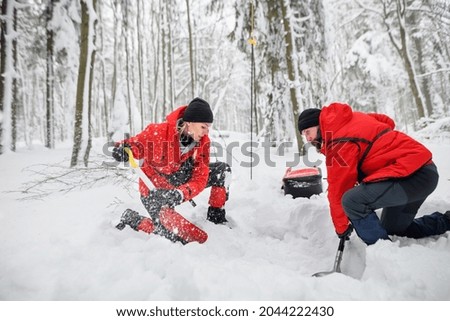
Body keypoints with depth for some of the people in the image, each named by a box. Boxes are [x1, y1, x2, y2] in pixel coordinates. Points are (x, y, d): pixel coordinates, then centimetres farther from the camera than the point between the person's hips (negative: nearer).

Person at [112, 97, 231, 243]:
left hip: (179, 180, 5)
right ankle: (130, 218, 14)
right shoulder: (159, 132, -27)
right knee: (173, 235, -11)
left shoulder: (203, 142, -14)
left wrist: (181, 193, -36)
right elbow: (137, 144, -12)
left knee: (223, 169, -6)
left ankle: (216, 217, 10)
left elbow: (200, 178, -17)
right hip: (154, 188, -5)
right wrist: (124, 149, -36)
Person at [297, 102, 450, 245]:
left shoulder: (339, 145, -17)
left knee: (352, 200, -28)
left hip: (412, 174, -10)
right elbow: (388, 122, 22)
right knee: (393, 230, 19)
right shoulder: (351, 117, 8)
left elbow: (338, 190, -13)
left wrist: (342, 229, -1)